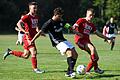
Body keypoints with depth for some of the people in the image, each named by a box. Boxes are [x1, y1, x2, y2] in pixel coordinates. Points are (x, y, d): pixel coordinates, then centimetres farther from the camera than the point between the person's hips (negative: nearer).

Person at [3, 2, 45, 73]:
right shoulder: (27, 17, -13)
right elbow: (18, 23, -22)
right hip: (28, 38, -8)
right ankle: (35, 69, 0)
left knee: (25, 55, 12)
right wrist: (24, 31, -33)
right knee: (34, 52, -13)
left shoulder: (36, 17, 11)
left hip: (32, 38, 8)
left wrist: (38, 31, 6)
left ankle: (10, 52, 27)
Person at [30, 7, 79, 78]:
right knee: (69, 52, -29)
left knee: (75, 54, -1)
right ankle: (71, 71, -29)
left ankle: (69, 72, 5)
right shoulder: (49, 23, -14)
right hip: (57, 42, -8)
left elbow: (67, 26, 25)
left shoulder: (61, 21, 7)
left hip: (64, 40, 8)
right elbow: (41, 32, -10)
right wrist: (33, 40, -8)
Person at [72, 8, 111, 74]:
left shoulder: (91, 25, 20)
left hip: (87, 41, 8)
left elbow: (98, 33, 25)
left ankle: (87, 71, 16)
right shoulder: (81, 20, 0)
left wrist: (107, 38, 22)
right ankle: (96, 68, -22)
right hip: (79, 40, -8)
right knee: (92, 48, -32)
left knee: (96, 57, 0)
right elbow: (74, 27, -9)